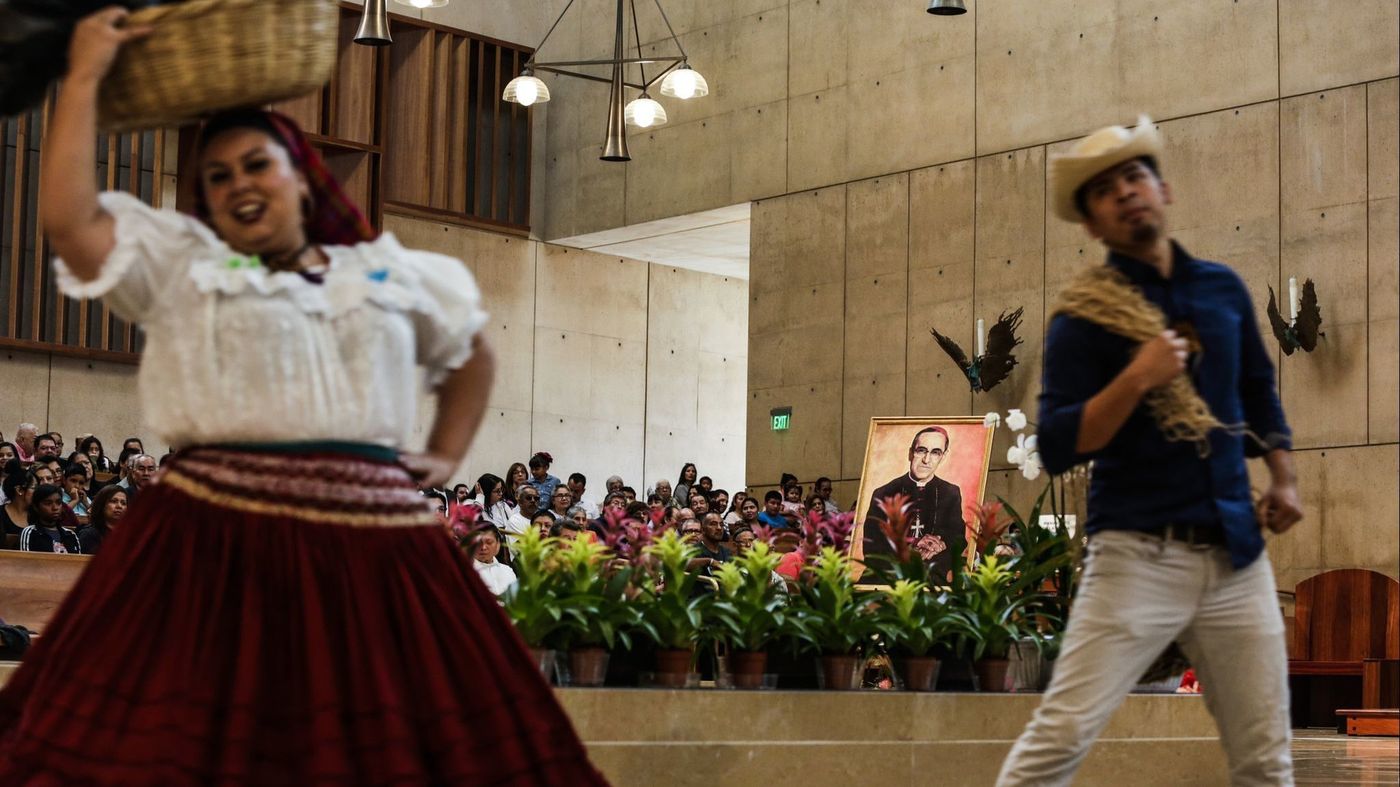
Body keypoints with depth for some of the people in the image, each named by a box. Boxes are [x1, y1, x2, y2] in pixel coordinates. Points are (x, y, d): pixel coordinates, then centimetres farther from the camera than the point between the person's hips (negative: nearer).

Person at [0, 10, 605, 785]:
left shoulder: (391, 272, 19)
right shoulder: (178, 264, 11)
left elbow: (472, 354, 33)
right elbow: (66, 216, -4)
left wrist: (445, 457, 19)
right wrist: (86, 75, 0)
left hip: (374, 540, 3)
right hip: (213, 537, -2)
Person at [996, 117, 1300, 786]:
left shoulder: (1223, 288, 11)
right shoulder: (1086, 316, -4)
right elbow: (1056, 449, -11)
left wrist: (1283, 478, 14)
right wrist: (1137, 379, -20)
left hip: (1238, 556, 5)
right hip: (1139, 555, -5)